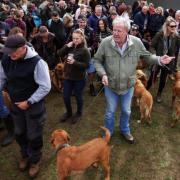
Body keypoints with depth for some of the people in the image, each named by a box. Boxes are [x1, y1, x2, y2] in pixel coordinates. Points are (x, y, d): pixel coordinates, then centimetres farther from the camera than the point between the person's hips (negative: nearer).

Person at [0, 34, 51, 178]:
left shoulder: (37, 62, -26)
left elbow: (45, 87, -22)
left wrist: (28, 102, -21)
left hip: (34, 105, -5)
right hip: (16, 104, 5)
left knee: (34, 135, 12)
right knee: (19, 133, 23)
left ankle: (35, 160, 39)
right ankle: (25, 155, 51)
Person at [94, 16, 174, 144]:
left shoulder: (136, 42, -16)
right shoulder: (105, 43, -20)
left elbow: (147, 56, 1)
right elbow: (97, 60, -7)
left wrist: (159, 60, -16)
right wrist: (103, 74, -21)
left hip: (128, 85, 2)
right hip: (110, 85, -1)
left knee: (126, 111, 22)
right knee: (110, 112, 16)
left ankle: (125, 130, 50)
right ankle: (108, 133, 43)